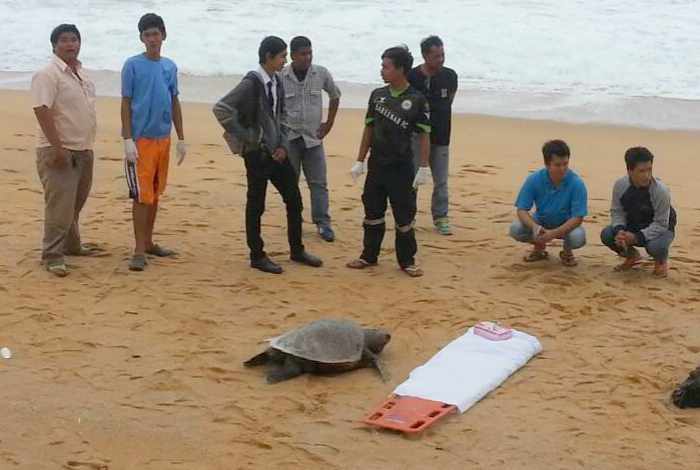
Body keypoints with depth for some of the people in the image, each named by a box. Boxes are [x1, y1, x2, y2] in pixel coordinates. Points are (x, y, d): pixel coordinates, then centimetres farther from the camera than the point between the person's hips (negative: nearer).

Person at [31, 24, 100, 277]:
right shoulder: (48, 74, -13)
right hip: (59, 151, -8)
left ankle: (71, 245, 33)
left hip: (83, 150, 8)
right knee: (59, 206, -10)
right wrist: (57, 147, -26)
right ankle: (52, 256, -5)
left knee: (75, 204, 19)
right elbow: (42, 111, -21)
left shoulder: (82, 73, 14)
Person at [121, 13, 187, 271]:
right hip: (141, 139, -5)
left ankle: (148, 242, 25)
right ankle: (139, 250, -2)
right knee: (142, 195, -7)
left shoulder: (170, 67, 9)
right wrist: (127, 139, -12)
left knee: (155, 193, 13)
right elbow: (125, 103, -5)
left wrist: (181, 139, 13)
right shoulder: (133, 65, -5)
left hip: (163, 138, 5)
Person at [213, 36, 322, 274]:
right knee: (256, 205, 3)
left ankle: (297, 250, 24)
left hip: (277, 151, 8)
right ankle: (257, 256, 13)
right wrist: (244, 138, -17)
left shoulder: (277, 83, 8)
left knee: (294, 199, 11)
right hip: (257, 153, -8)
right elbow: (221, 109, -22)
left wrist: (283, 145, 5)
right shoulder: (252, 83, -16)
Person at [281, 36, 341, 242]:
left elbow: (335, 95, 15)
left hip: (313, 137, 1)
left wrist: (329, 123, 11)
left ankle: (323, 223, 4)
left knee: (318, 182, 0)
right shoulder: (281, 77, -9)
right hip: (288, 138, -1)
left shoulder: (321, 74, -3)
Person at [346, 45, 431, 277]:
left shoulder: (416, 100, -8)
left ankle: (407, 261, 14)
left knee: (404, 216, 2)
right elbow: (369, 129, 10)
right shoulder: (377, 95, 4)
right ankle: (369, 256, 25)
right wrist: (360, 161, 9)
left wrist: (424, 167, -9)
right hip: (376, 165, 4)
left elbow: (424, 135, -6)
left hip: (402, 168, -4)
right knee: (372, 212, 12)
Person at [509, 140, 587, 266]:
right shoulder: (534, 180, -19)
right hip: (540, 223, 2)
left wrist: (554, 233, -38)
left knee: (578, 237, -35)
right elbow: (522, 210, -17)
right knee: (515, 229, -25)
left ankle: (567, 251, 4)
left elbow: (578, 217, -25)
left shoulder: (576, 183, -24)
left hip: (566, 225, -2)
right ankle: (539, 247, 8)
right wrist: (534, 227, -38)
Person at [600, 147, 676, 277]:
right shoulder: (620, 185, -18)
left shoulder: (661, 190, -29)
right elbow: (617, 212, -7)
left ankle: (661, 261, 4)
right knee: (607, 235, -21)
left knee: (656, 247, -37)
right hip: (632, 226, 4)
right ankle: (631, 255, 11)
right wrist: (619, 231, -29)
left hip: (659, 228, -4)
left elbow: (660, 224, -24)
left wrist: (636, 237, -36)